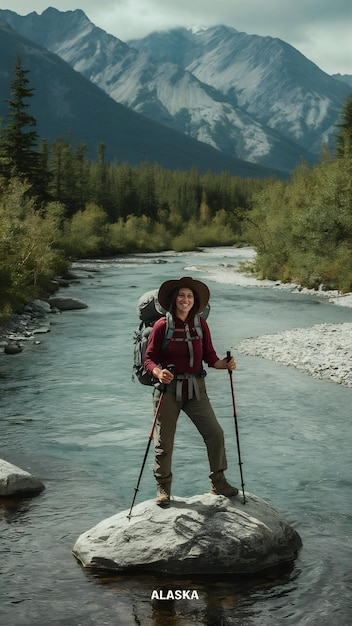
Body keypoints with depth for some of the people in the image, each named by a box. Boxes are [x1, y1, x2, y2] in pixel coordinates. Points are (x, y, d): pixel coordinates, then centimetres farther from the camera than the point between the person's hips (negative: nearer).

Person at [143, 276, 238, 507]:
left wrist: (225, 364, -13)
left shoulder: (200, 324, 3)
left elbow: (210, 356, 6)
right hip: (169, 388, -3)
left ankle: (218, 483, 13)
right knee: (164, 440, 3)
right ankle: (163, 488, 21)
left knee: (215, 433, -3)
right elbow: (149, 359, -8)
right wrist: (158, 372, -28)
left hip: (195, 388, 3)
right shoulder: (163, 325, -8)